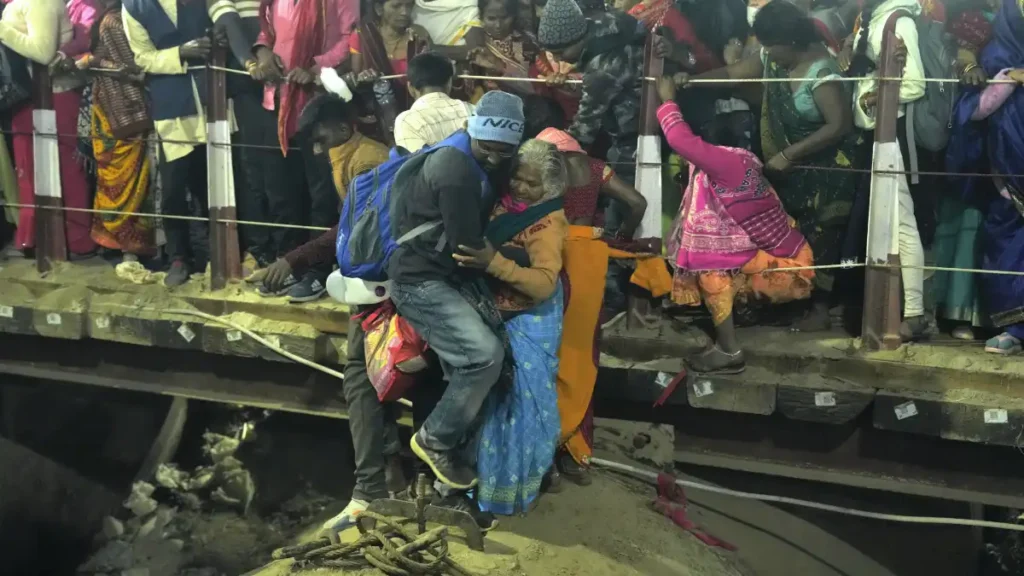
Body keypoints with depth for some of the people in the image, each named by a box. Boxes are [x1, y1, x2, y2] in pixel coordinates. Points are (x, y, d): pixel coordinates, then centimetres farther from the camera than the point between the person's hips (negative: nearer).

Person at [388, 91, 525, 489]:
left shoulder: (473, 163, 12)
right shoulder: (457, 169, -20)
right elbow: (471, 247, -19)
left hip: (454, 278, 10)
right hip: (421, 281, -10)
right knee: (485, 353, -24)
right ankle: (435, 439, -5)